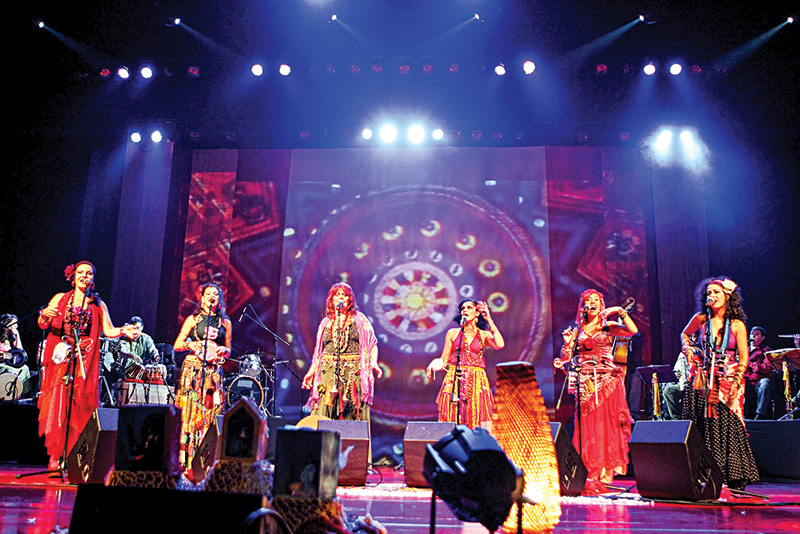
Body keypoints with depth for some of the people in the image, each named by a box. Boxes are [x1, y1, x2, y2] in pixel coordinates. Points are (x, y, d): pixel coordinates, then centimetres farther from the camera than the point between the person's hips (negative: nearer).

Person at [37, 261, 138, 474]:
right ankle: (55, 457, -5)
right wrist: (45, 315, -17)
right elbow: (43, 325, 5)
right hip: (60, 359, 0)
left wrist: (123, 331, -13)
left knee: (80, 407, -6)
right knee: (57, 403, -9)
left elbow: (108, 330, 7)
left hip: (84, 362, 1)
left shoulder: (98, 305, 14)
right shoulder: (60, 299, 12)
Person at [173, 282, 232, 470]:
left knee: (211, 412, -5)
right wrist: (190, 345, -14)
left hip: (214, 371, 2)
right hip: (193, 368, -2)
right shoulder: (193, 319, 8)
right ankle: (186, 460, -5)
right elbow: (177, 345, 6)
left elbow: (229, 350, 17)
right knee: (191, 410, -8)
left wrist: (223, 350, -5)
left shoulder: (225, 323, 14)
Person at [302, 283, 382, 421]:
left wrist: (374, 363, -11)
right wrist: (311, 372, 14)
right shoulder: (326, 322, 17)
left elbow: (372, 344, 5)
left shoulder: (359, 319, 9)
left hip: (353, 372, -2)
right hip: (328, 372, 2)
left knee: (352, 414, -7)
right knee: (323, 415, -6)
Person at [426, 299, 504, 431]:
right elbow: (443, 360, 10)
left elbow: (500, 345, -11)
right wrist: (434, 364, -13)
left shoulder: (484, 335, 10)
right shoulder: (452, 333, 11)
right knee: (452, 421, -5)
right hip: (454, 381, 0)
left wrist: (489, 320, -7)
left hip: (476, 383, 0)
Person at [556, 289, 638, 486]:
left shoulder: (609, 327, 8)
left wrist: (620, 312, -9)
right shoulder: (578, 329, 14)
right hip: (586, 382, 2)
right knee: (588, 427, -3)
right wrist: (567, 343, -9)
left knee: (607, 425, -5)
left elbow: (633, 331, -10)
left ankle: (606, 473, 0)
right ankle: (591, 474, 1)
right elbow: (566, 356, 9)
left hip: (607, 380, -2)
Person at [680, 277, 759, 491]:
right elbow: (685, 334, 24)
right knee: (701, 427, -1)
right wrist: (687, 348, 5)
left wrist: (736, 380, -11)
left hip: (727, 383, -1)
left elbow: (743, 359, 1)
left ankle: (735, 479, 4)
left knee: (728, 426, -4)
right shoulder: (700, 319, 4)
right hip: (702, 382, 1)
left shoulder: (737, 325, 1)